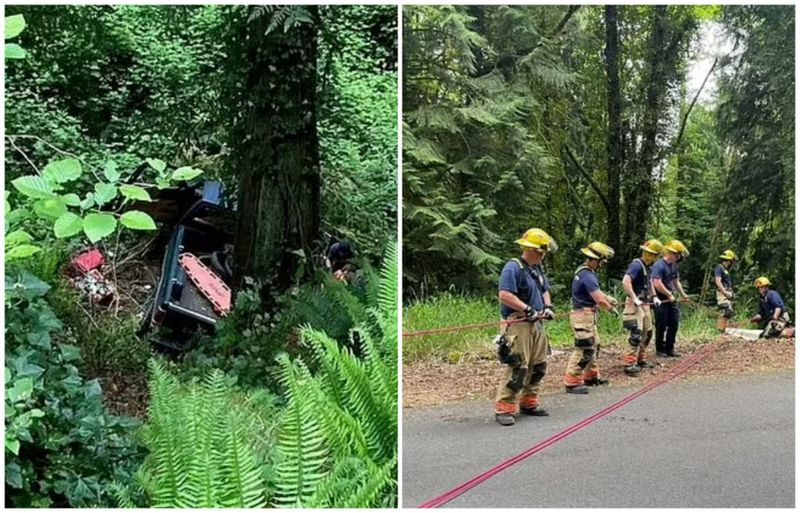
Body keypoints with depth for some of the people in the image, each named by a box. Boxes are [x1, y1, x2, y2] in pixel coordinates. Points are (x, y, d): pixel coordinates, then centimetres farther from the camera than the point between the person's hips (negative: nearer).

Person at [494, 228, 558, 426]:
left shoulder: (537, 268, 16)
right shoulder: (513, 267, -14)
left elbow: (544, 290, 28)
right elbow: (504, 295, -25)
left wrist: (548, 306, 9)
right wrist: (528, 309, -23)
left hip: (537, 324, 10)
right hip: (519, 325, -10)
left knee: (538, 366, 14)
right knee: (517, 369, -12)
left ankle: (528, 404, 27)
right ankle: (503, 409, -6)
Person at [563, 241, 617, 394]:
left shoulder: (585, 271, 10)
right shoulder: (587, 276, -23)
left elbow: (596, 291, 25)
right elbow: (600, 300, -24)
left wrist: (608, 298, 11)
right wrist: (611, 308, -6)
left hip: (588, 315, 11)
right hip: (583, 315, -11)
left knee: (592, 346, 20)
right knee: (584, 350, -10)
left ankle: (591, 376, 32)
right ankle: (572, 382, -8)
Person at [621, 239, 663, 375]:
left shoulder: (647, 266, 12)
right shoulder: (637, 265, -18)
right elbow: (625, 281, -30)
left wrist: (654, 296, 18)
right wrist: (634, 298, -28)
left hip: (645, 304, 10)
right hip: (636, 305, -10)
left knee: (647, 333, 16)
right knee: (636, 334, -14)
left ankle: (640, 359, 27)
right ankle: (629, 364, -13)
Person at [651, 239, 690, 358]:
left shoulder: (674, 265, 9)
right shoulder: (659, 265, -19)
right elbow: (657, 284, -26)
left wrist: (683, 294, 14)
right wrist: (669, 294, -17)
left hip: (670, 299, 8)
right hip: (661, 300, -8)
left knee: (674, 323, 8)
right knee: (661, 326, 1)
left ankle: (669, 349, 17)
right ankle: (660, 350, 15)